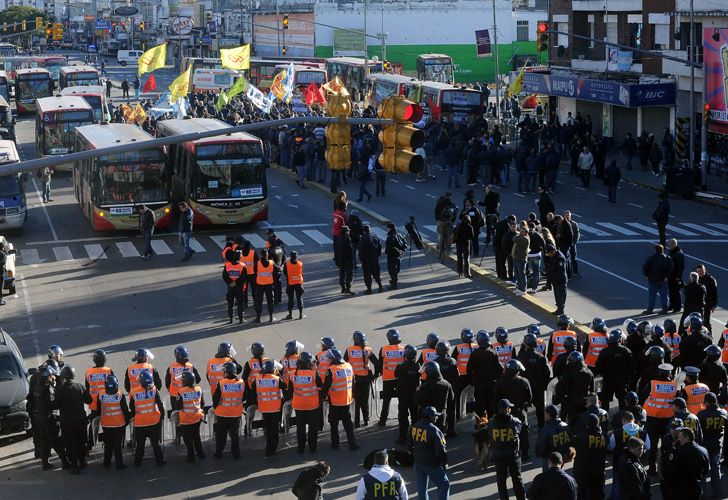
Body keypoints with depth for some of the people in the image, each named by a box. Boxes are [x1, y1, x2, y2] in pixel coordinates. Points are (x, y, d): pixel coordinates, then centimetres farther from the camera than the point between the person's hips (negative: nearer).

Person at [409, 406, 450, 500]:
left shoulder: (414, 427, 1)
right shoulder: (434, 431, -21)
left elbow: (410, 445, 13)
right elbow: (441, 450, -19)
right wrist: (445, 463, -5)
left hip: (418, 463, 7)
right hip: (432, 464, -7)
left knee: (421, 487, 14)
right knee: (444, 485, 5)